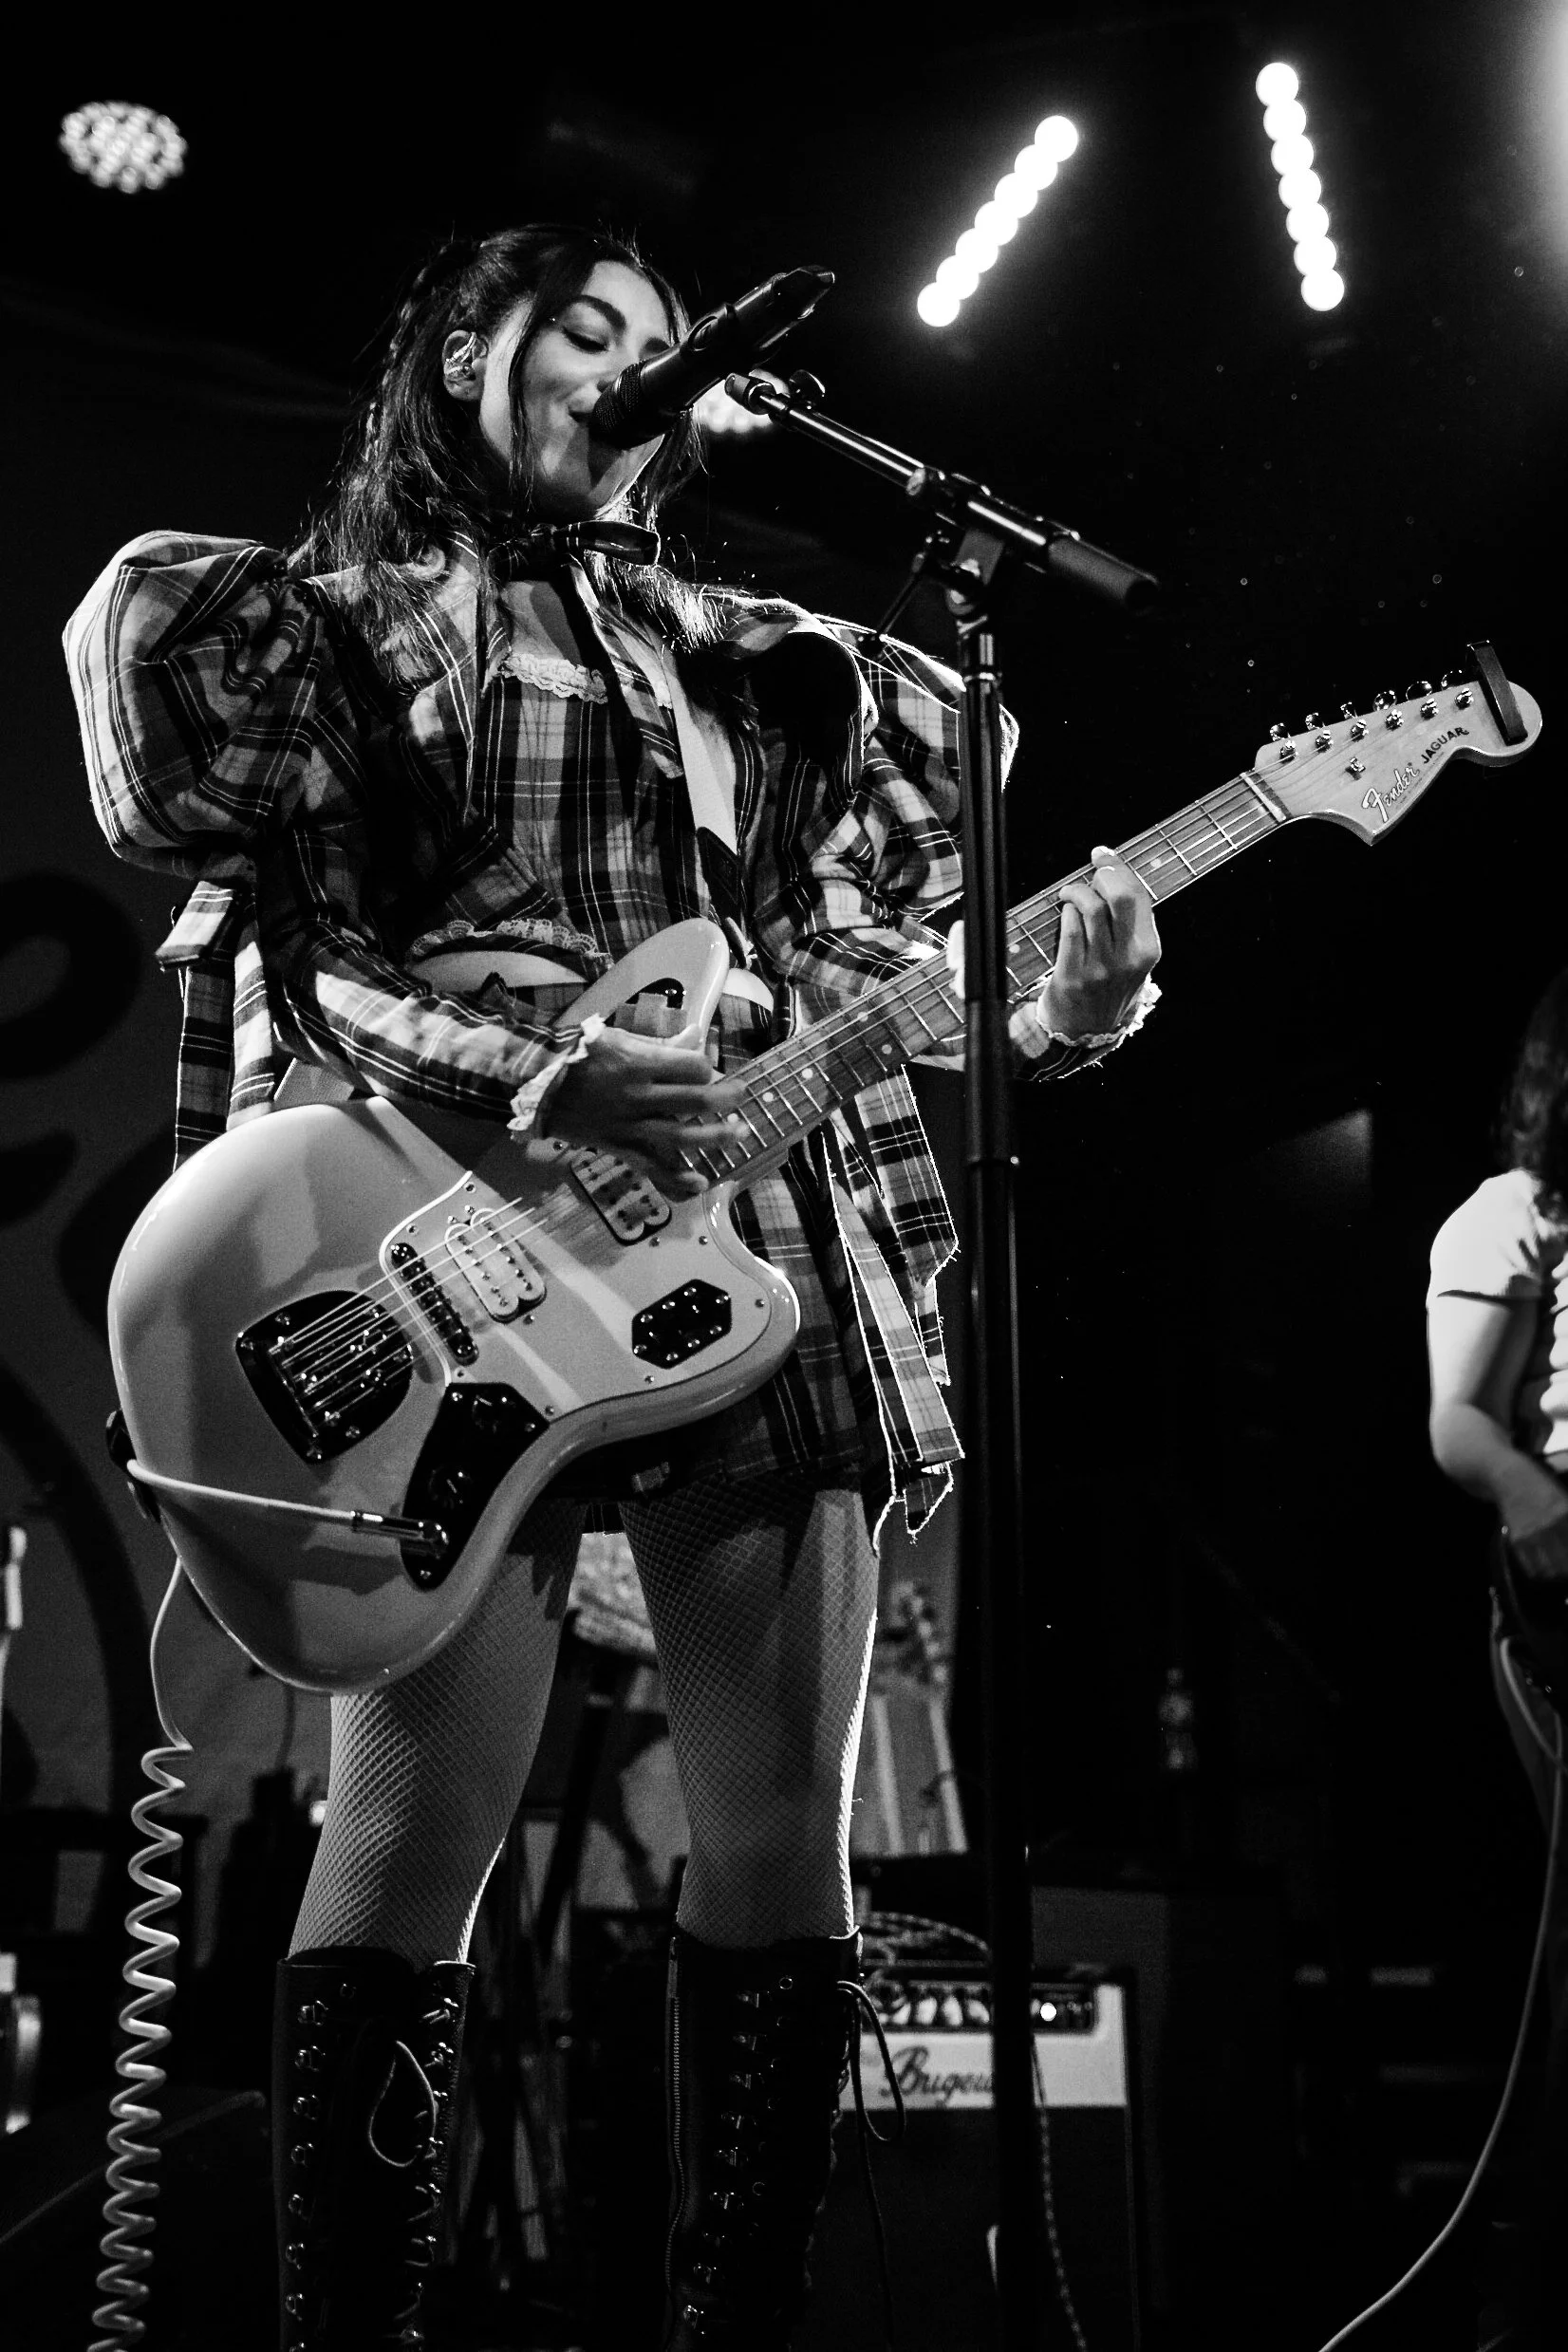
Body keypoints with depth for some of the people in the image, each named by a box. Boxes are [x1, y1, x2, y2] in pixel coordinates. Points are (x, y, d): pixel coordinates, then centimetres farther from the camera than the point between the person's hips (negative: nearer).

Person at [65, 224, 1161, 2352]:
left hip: (782, 1266, 5)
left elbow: (871, 986, 21)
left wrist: (1073, 1002, 2)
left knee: (784, 1844, 2)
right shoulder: (327, 623, 11)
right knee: (416, 1833, -9)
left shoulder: (761, 667, 25)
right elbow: (283, 968, -2)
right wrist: (534, 1076, -18)